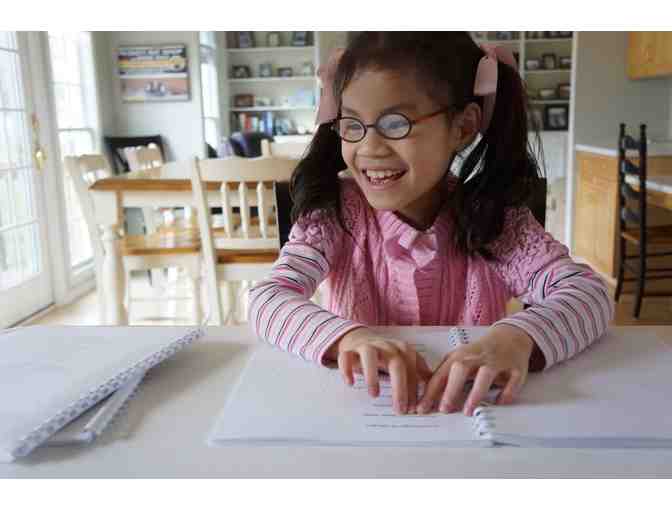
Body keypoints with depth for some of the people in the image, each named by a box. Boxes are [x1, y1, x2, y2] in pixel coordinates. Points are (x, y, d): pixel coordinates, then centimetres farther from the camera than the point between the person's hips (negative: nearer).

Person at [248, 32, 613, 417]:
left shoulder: (492, 216, -8)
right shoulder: (335, 211, -9)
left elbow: (591, 294, -17)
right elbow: (268, 300, -20)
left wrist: (517, 336, -38)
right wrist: (348, 337, -40)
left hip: (469, 412, 1)